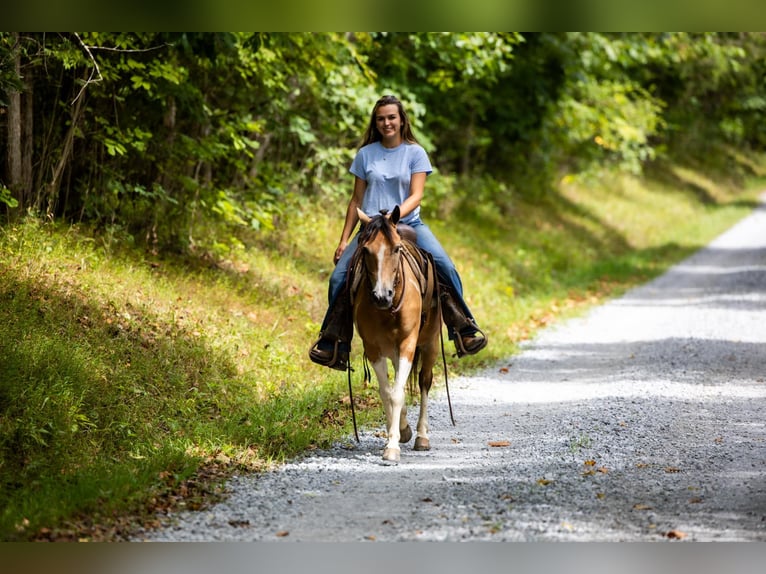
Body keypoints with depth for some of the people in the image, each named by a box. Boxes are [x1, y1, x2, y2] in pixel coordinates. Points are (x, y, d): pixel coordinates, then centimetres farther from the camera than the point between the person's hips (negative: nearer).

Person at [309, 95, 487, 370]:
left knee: (445, 267, -24)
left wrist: (396, 215, -25)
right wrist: (344, 240, 9)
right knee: (339, 277, -15)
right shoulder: (366, 154, 8)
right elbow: (357, 200, 12)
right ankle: (332, 345, -6)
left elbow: (416, 196, -6)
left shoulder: (415, 153, 3)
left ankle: (464, 331, -17)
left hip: (409, 224, -2)